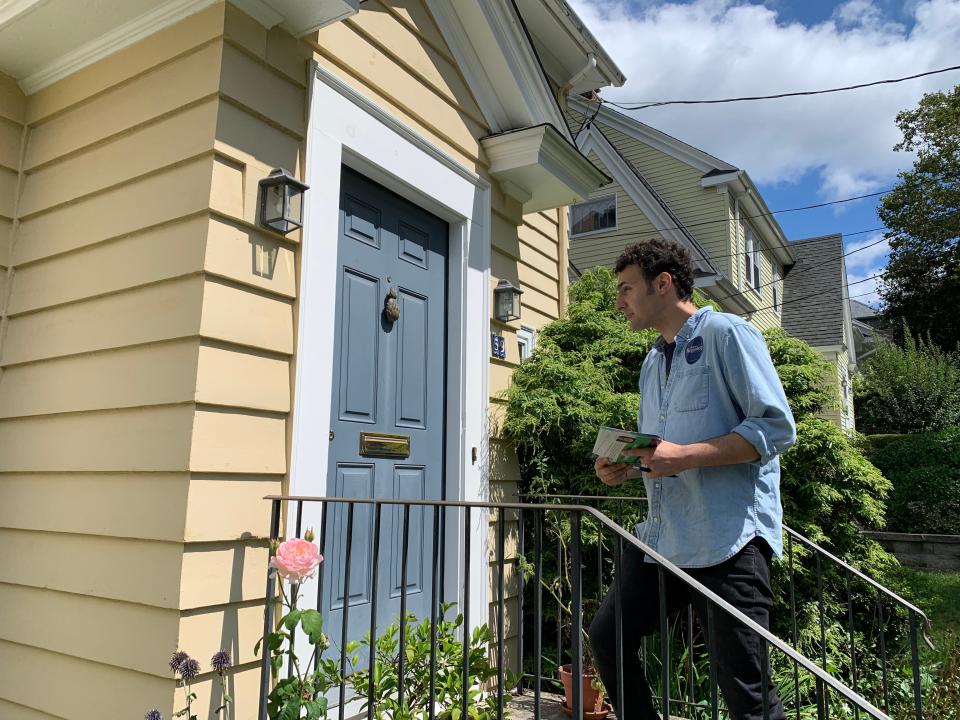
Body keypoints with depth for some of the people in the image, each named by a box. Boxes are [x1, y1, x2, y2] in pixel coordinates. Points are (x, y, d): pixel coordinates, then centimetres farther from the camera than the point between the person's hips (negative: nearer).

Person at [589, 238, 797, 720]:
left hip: (729, 537, -8)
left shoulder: (725, 333, -6)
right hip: (661, 536, 8)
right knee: (606, 637, 8)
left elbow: (777, 427, -15)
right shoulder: (652, 363, 18)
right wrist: (625, 469, 3)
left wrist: (685, 456, -23)